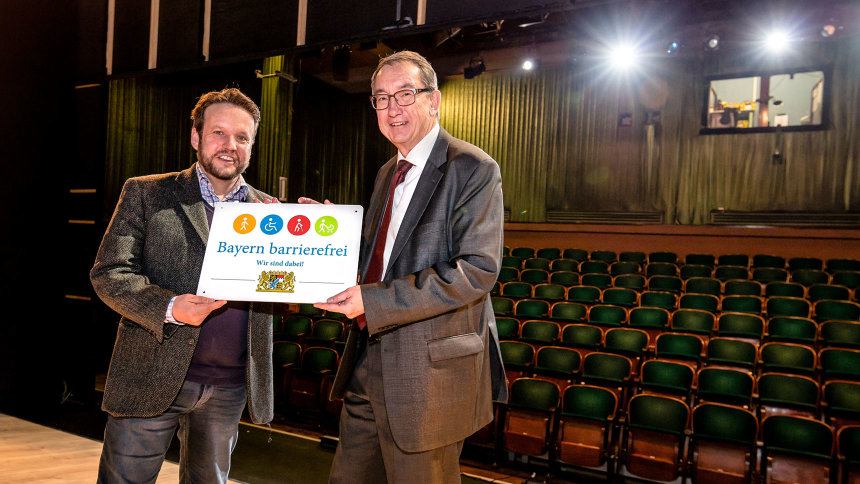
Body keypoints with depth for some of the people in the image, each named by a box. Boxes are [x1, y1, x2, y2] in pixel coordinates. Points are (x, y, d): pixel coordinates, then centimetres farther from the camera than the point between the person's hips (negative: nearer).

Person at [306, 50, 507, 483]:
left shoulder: (473, 169, -12)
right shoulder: (387, 172, 15)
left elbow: (478, 269, -22)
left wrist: (374, 301, -25)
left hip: (430, 370, -8)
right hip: (369, 359, 8)